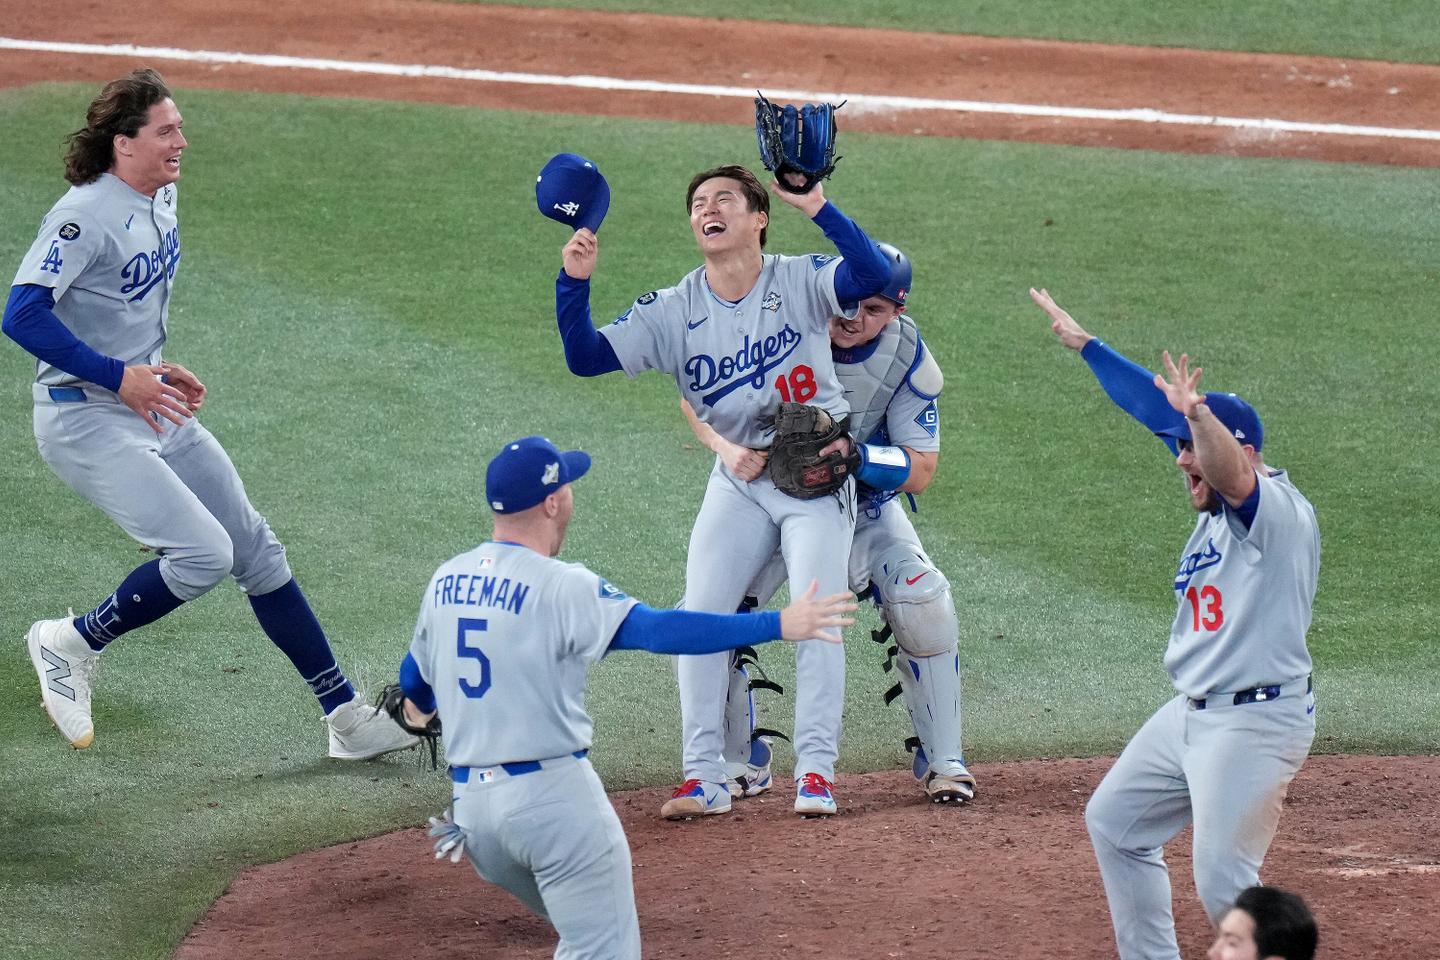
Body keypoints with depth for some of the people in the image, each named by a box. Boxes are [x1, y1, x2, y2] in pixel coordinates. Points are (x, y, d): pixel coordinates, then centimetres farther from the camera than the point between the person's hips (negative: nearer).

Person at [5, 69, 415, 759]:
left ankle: (346, 716, 13)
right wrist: (120, 376, -27)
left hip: (154, 410, 9)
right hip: (85, 420, -9)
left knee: (256, 552, 8)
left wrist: (156, 369, 14)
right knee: (204, 553, -19)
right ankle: (71, 645, 2)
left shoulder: (163, 200, 8)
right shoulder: (85, 216, -21)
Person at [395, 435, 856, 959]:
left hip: (469, 804, 8)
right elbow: (661, 629, -23)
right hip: (553, 797, -8)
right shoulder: (561, 587, -14)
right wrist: (779, 624, -23)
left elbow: (414, 681, 25)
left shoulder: (445, 580, 9)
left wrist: (420, 704, 50)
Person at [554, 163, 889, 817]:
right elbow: (585, 357, -9)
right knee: (699, 618, -5)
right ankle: (705, 779, 1)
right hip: (738, 481, 3)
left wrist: (817, 208, -36)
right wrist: (574, 282, -23)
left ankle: (816, 773, -3)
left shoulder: (800, 283, -11)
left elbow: (872, 275, -30)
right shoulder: (674, 311, -4)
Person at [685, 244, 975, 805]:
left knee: (925, 608, -20)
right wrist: (725, 447, -35)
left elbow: (920, 472, -24)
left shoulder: (908, 359, -22)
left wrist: (855, 457, -43)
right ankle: (739, 763, 6)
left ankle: (943, 763, -1)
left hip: (865, 503, 0)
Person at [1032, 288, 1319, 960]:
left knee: (1223, 884, -15)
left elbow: (1227, 469, -40)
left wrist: (1197, 414, -58)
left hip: (1255, 722, -11)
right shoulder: (1219, 505, 10)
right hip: (1189, 716, 11)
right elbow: (1153, 406, 17)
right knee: (1114, 822, 20)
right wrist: (1083, 344, 24)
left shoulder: (1278, 509, -17)